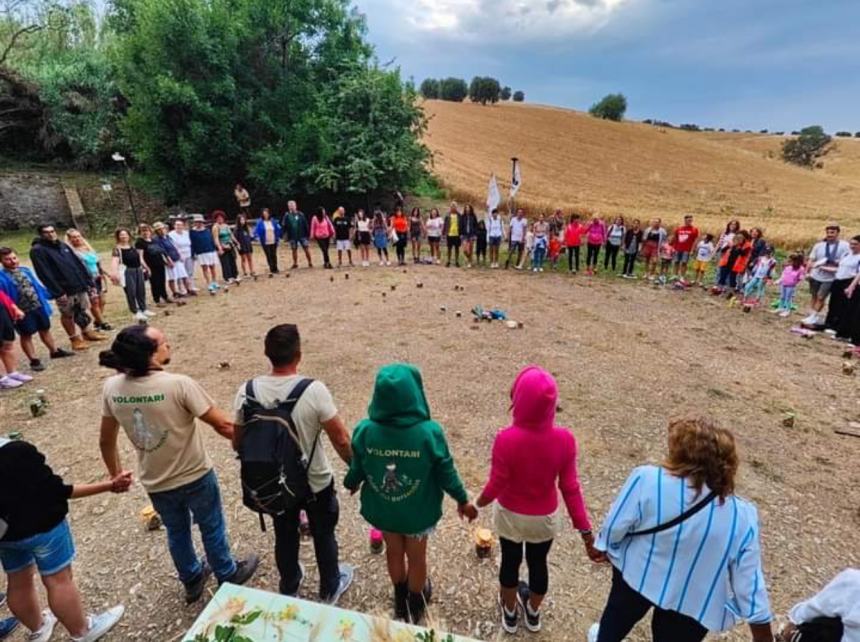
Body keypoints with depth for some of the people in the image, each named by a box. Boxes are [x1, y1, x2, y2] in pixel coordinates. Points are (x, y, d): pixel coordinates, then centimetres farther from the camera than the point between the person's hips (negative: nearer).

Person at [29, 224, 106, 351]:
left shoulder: (63, 245, 13)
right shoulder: (37, 250, -8)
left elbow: (78, 264, 15)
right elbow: (44, 273, -16)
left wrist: (88, 281, 8)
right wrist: (57, 292, -21)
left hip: (80, 286, 6)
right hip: (64, 290, -6)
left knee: (83, 311, 16)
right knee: (67, 315, 6)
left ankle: (88, 332, 30)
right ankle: (74, 339, 17)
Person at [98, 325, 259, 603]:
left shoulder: (111, 388, -12)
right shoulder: (179, 384, -29)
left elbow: (106, 441, 1)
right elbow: (223, 425, -23)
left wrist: (116, 475, 18)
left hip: (155, 483, 4)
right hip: (195, 476, -4)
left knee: (176, 532, 28)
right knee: (211, 527, 21)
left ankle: (192, 580, 50)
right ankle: (228, 576, 43)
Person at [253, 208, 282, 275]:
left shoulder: (273, 221, 3)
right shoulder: (260, 222, -7)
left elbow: (278, 229, 12)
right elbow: (256, 231, -5)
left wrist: (278, 237, 6)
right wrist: (259, 238, -14)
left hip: (273, 242, 3)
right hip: (265, 243, -3)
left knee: (274, 255, 9)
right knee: (268, 256, -2)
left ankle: (275, 268, 21)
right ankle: (271, 269, 5)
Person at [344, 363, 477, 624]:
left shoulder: (364, 431, -23)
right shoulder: (429, 432, -29)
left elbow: (357, 468, -7)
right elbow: (446, 472, -16)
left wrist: (351, 483, 17)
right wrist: (463, 500, 3)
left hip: (381, 509, 2)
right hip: (418, 511, -2)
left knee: (394, 552, 28)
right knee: (416, 557, 25)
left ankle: (401, 601, 54)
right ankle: (415, 607, 51)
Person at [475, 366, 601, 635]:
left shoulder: (506, 439, -31)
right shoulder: (565, 439, -23)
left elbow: (497, 484, -19)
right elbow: (570, 487, -15)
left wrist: (481, 501, 2)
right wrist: (585, 530, -3)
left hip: (510, 515, -1)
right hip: (545, 518, 2)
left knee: (510, 562, 25)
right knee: (538, 563, 27)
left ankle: (510, 612, 51)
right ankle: (533, 613, 54)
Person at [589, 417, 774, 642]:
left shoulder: (647, 480, -31)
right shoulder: (742, 518, -22)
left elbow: (615, 527, -19)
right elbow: (748, 582, -13)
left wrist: (605, 547, 3)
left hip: (637, 575, 0)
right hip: (693, 604, 1)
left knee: (618, 614, 31)